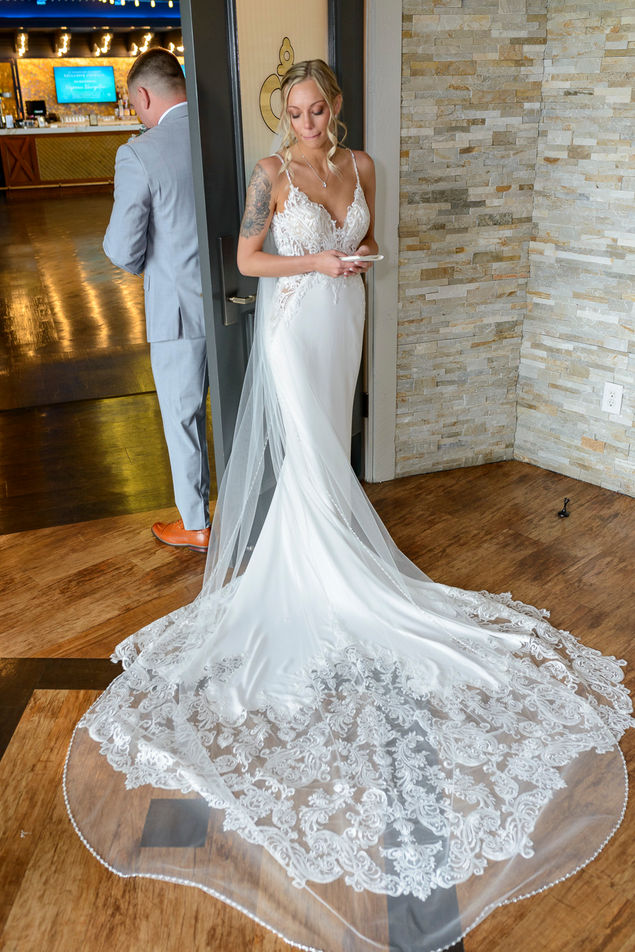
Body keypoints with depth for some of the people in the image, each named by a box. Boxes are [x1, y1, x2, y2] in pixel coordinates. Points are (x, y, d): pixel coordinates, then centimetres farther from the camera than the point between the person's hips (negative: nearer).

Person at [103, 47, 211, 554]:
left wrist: (147, 264, 8)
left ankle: (196, 525, 26)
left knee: (183, 418, 11)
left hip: (178, 308, -4)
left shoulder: (139, 154, -16)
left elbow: (123, 250, -13)